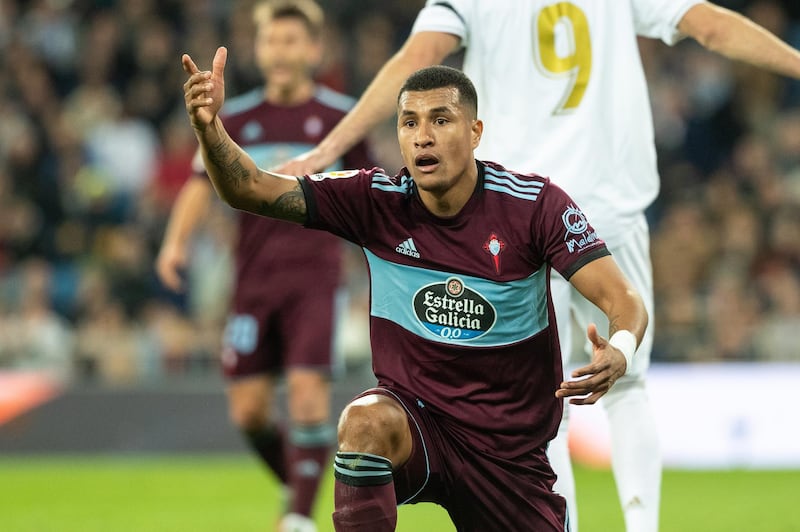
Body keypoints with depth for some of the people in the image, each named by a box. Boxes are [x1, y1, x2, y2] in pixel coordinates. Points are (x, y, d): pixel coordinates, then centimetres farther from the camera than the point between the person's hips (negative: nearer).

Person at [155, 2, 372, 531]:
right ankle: (296, 485, 28)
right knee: (248, 409, 2)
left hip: (316, 276, -3)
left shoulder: (340, 116, 2)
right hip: (254, 278, 3)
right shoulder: (237, 119, 7)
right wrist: (176, 240, -15)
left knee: (309, 393, -17)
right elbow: (203, 182, 0)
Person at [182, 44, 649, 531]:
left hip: (510, 449, 1)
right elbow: (251, 189, -11)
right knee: (365, 421, -34)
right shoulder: (377, 199, -7)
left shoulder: (534, 204, -12)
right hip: (414, 418, -1)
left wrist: (619, 352, -40)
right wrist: (209, 126, -32)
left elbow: (624, 300, -16)